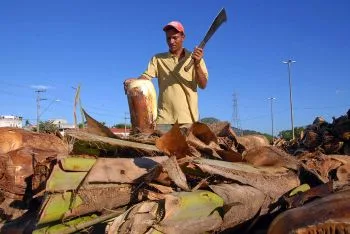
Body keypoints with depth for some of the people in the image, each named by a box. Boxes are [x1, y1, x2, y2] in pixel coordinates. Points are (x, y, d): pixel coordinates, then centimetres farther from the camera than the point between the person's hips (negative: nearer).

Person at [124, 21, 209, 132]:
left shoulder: (195, 58, 8)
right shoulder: (158, 59, 11)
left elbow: (203, 85, -1)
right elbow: (146, 76, -1)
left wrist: (197, 64, -17)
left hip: (188, 117, 0)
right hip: (164, 117, 0)